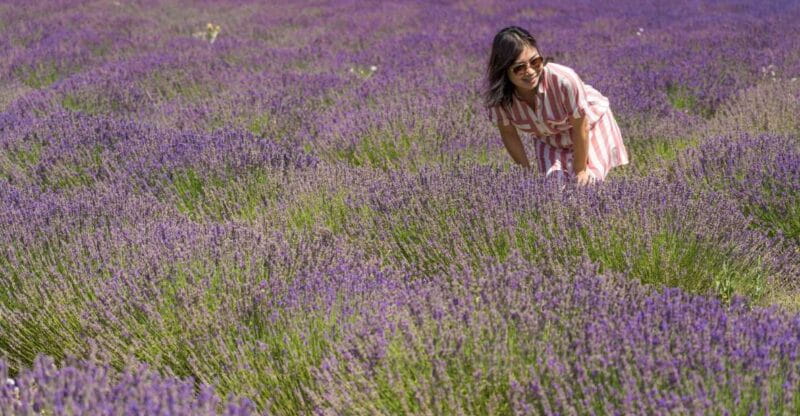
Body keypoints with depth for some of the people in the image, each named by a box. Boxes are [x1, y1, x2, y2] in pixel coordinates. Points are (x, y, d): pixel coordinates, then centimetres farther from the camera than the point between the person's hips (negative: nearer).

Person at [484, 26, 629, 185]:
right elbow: (508, 133, -12)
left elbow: (580, 127, -27)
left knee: (586, 181, -12)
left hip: (589, 123, -2)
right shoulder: (497, 94, -31)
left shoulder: (565, 80, -42)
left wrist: (580, 170, -15)